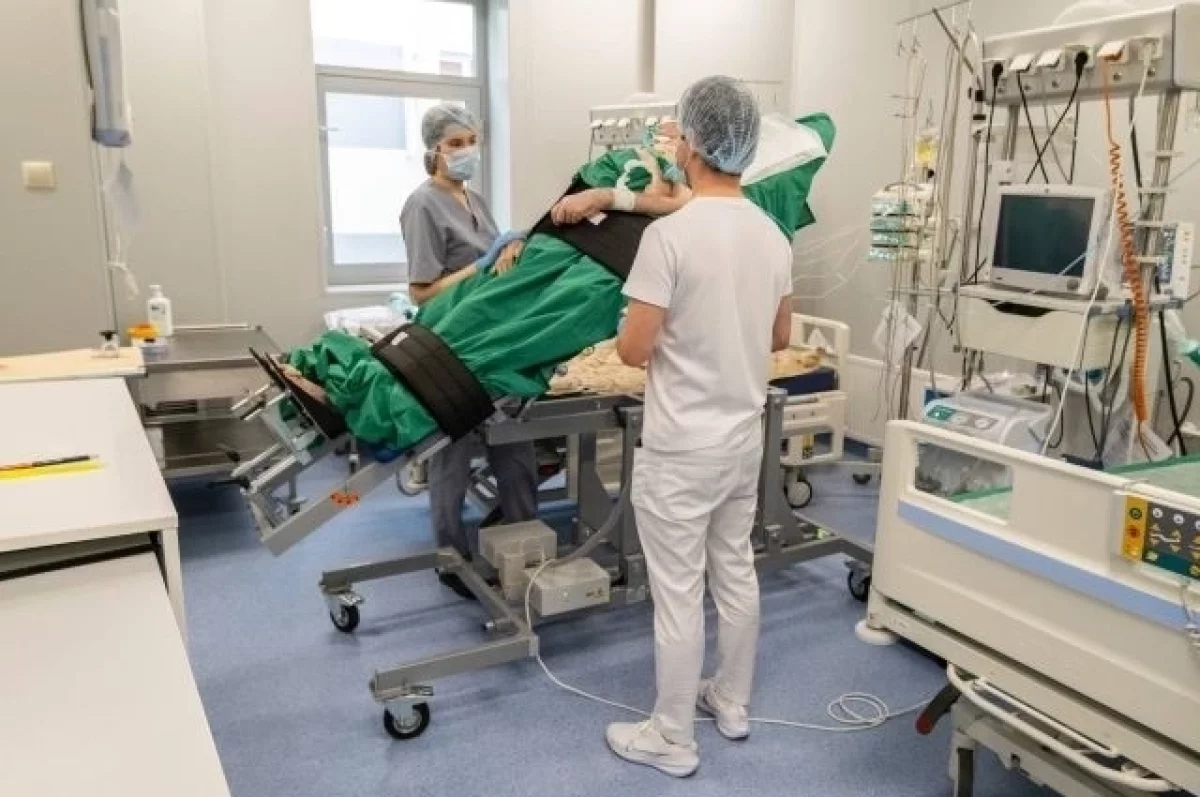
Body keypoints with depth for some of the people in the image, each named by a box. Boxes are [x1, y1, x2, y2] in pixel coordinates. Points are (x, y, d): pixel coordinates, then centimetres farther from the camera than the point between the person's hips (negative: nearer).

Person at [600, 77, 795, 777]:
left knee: (678, 592, 5)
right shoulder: (773, 236, 2)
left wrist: (652, 325, 5)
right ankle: (732, 704, 38)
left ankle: (674, 739, 21)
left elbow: (634, 351, -17)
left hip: (681, 448, -7)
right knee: (736, 571, 20)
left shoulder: (670, 234, -20)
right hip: (745, 438, 7)